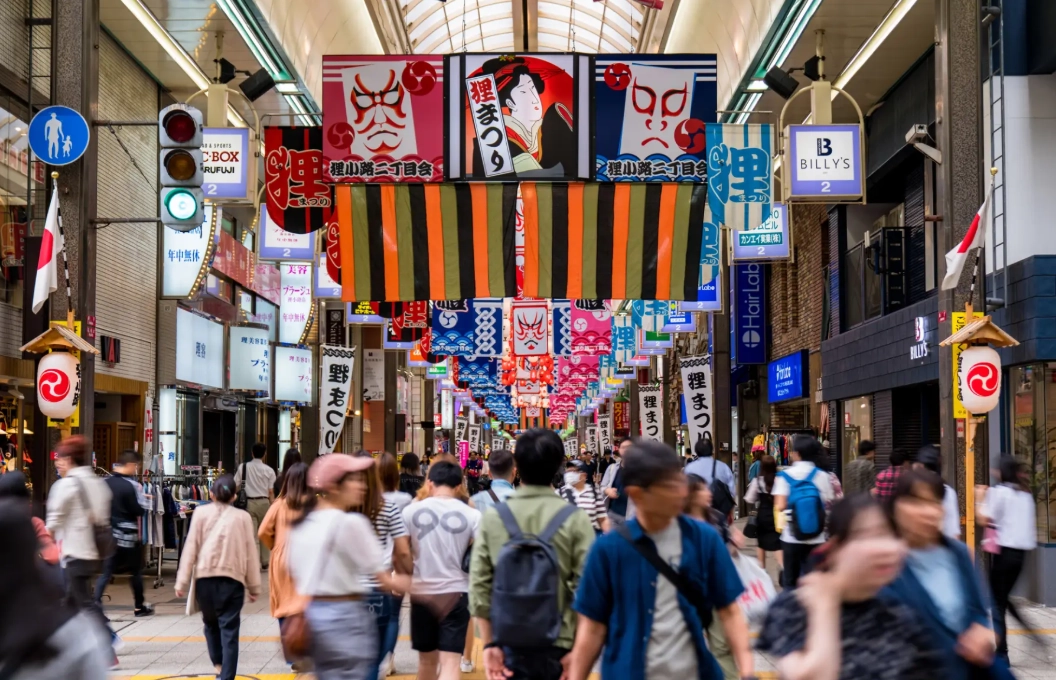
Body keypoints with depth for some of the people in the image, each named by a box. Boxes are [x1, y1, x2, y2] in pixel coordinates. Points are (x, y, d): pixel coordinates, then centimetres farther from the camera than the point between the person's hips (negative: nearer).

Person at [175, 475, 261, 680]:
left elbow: (191, 548, 3)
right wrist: (254, 586, 15)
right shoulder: (243, 517, 8)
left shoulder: (201, 512, 7)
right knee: (229, 630, -1)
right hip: (232, 579, -1)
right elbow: (251, 553, 8)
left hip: (204, 577, 1)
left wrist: (182, 582, 6)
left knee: (211, 623, 22)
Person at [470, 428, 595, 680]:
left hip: (512, 643, 1)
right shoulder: (574, 520, -7)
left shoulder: (493, 517, -1)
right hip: (559, 644, -1)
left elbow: (479, 583, -2)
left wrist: (489, 644, 3)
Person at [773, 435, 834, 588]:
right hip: (816, 537, 1)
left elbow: (780, 506, -14)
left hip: (791, 536, -1)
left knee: (790, 578, 12)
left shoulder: (784, 476, -6)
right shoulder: (822, 476, -1)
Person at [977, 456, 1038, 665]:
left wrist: (980, 499, -1)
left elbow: (983, 520, -12)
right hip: (1021, 551, 7)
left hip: (1004, 550, -7)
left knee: (998, 602, 0)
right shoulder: (1026, 494, 12)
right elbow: (1032, 523, 14)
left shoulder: (999, 492, -10)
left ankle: (1002, 652, 0)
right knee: (1004, 599, 20)